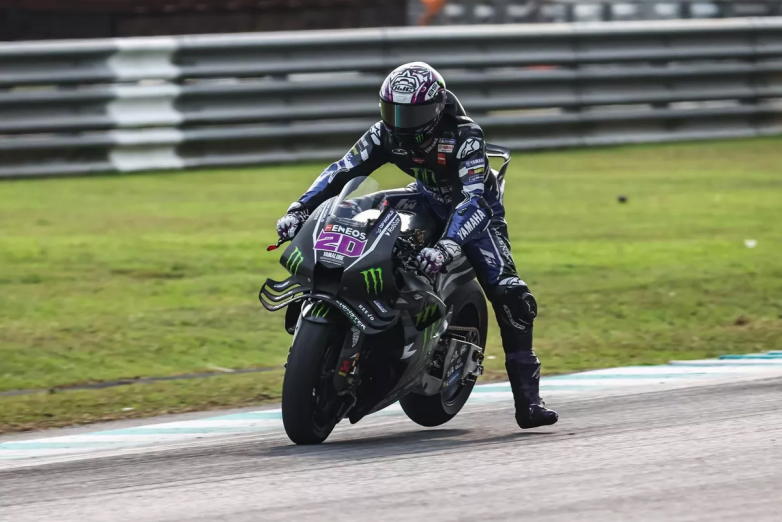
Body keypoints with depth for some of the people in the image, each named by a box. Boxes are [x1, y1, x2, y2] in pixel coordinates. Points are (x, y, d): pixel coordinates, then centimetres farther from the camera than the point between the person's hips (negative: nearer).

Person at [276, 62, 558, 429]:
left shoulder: (464, 136, -33)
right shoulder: (386, 134, -18)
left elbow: (474, 200, -43)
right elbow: (342, 171, -14)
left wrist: (448, 245, -58)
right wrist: (300, 209, -27)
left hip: (476, 210, -5)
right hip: (429, 202, 5)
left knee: (509, 294, -22)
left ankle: (527, 398, -18)